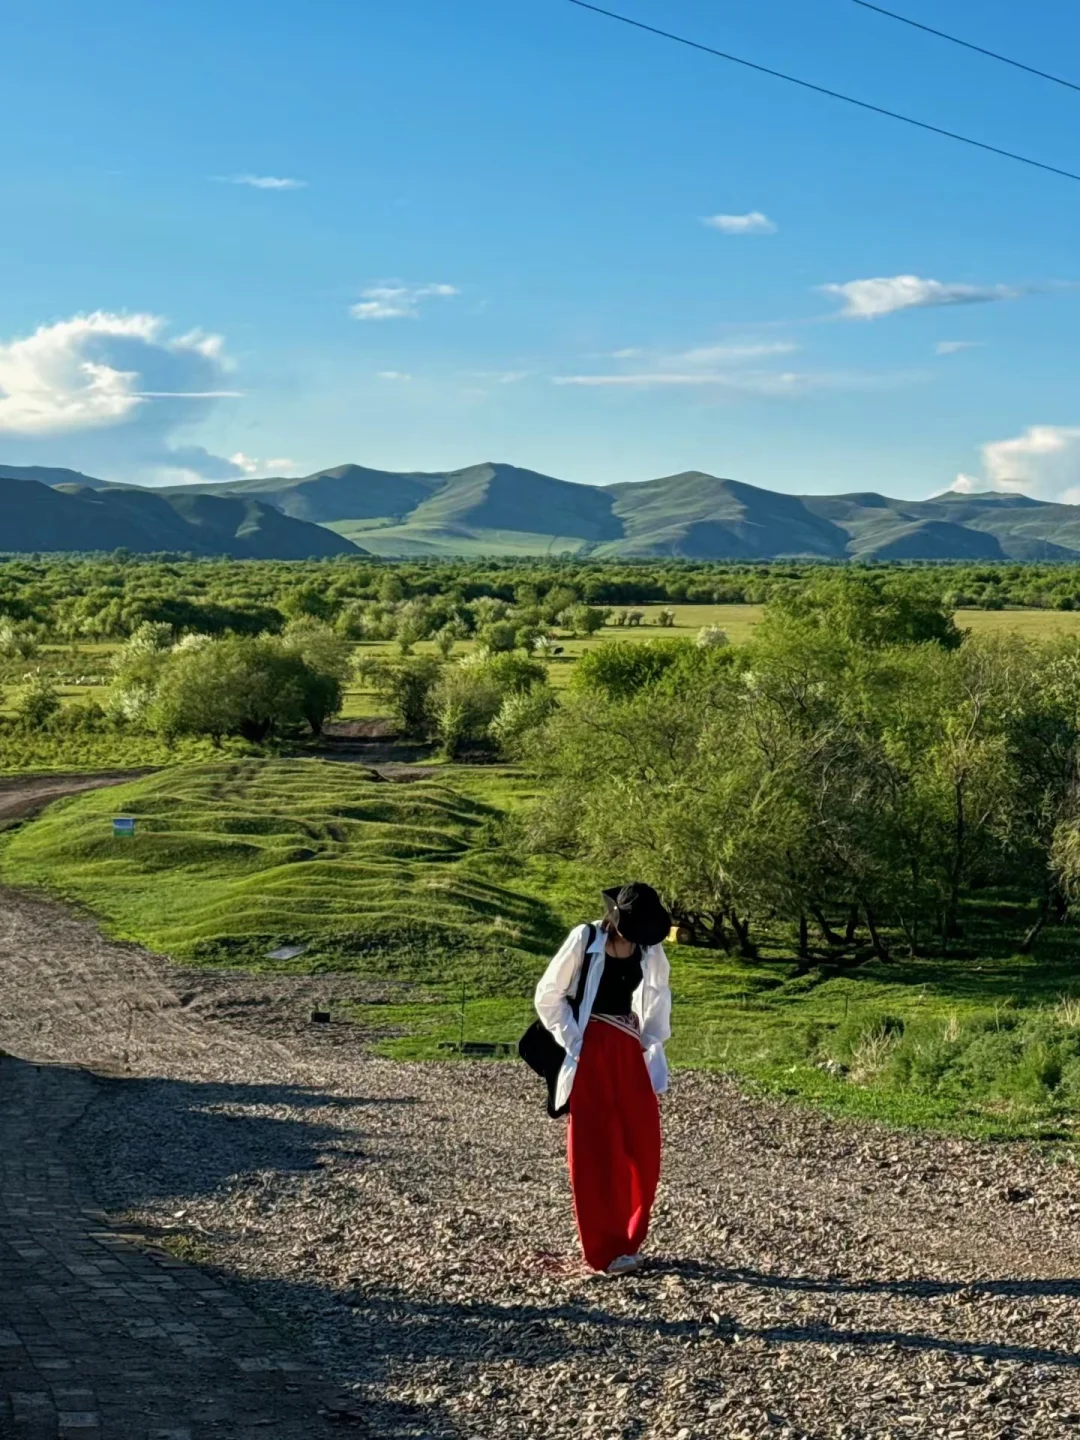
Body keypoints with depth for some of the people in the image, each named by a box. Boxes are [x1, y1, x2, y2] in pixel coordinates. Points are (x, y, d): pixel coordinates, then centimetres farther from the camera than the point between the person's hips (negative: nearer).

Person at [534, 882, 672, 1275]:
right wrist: (572, 1041, -9)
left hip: (630, 1052, 5)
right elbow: (549, 996, -4)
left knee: (642, 1147, 4)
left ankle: (629, 1240, 20)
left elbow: (659, 1001, 19)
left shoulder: (650, 951, 2)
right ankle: (605, 1250, 3)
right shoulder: (585, 940, -10)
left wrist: (652, 1045, 9)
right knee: (596, 1152, -2)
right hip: (591, 1054, -4)